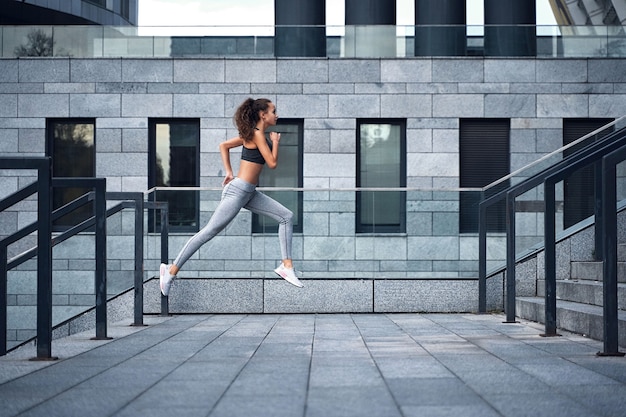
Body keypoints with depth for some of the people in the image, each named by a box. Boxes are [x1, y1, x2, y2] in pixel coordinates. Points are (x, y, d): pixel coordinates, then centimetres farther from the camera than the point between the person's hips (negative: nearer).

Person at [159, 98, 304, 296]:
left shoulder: (253, 134, 14)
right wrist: (275, 142, 0)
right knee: (209, 231, -7)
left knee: (286, 216, 6)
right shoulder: (257, 134, -12)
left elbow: (224, 145, 18)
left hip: (250, 193, 10)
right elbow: (272, 163, -15)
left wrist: (229, 172, 14)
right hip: (238, 191, -10)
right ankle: (171, 270, -2)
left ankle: (286, 266, 4)